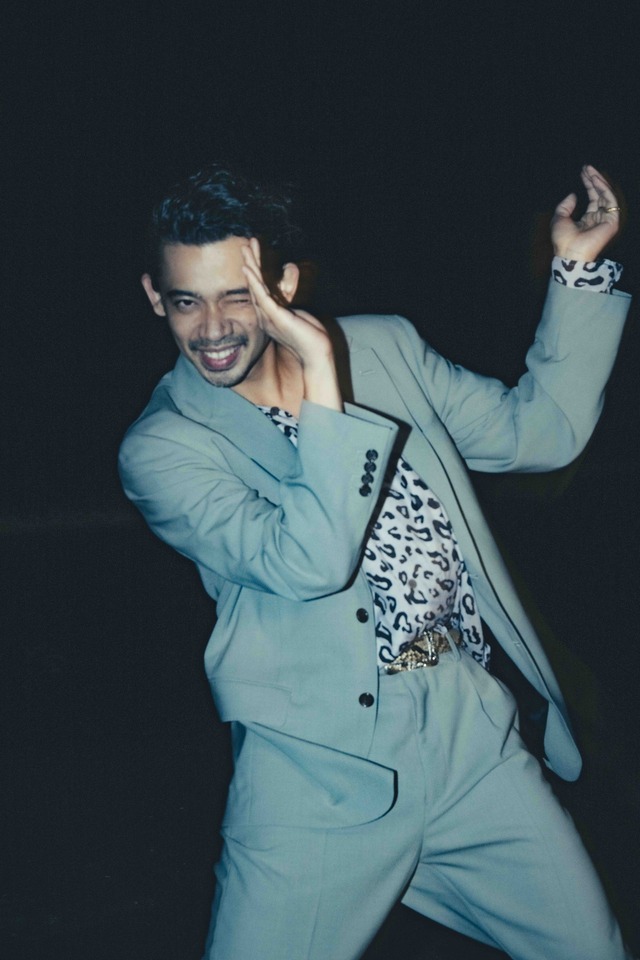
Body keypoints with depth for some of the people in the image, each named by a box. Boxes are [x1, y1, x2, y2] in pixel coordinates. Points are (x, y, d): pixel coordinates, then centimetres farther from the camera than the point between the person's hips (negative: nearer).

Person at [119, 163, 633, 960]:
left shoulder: (385, 348, 7)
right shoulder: (162, 449, -8)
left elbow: (539, 431, 12)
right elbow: (309, 564, -22)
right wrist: (321, 380, -25)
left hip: (472, 727, 4)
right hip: (318, 770, -4)